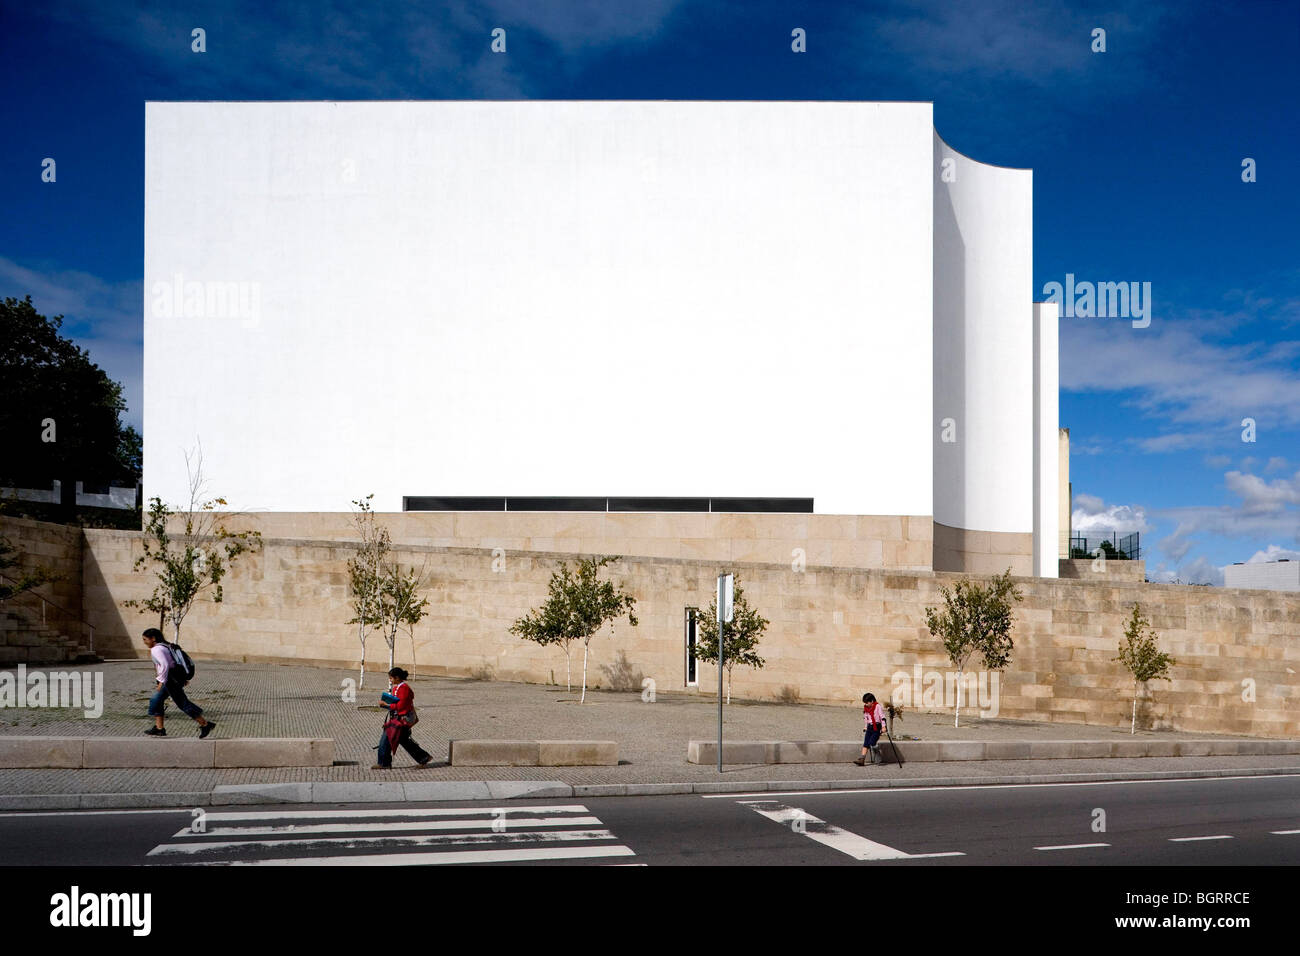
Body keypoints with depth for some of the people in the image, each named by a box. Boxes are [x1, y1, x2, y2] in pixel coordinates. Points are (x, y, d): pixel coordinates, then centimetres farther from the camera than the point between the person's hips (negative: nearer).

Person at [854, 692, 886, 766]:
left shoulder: (878, 707, -8)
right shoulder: (865, 709, 13)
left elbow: (882, 717, -12)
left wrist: (883, 726, -17)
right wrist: (865, 727, 28)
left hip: (876, 727, -7)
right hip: (869, 728, 7)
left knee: (872, 743, -18)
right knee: (865, 743, -4)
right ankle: (862, 759, -10)